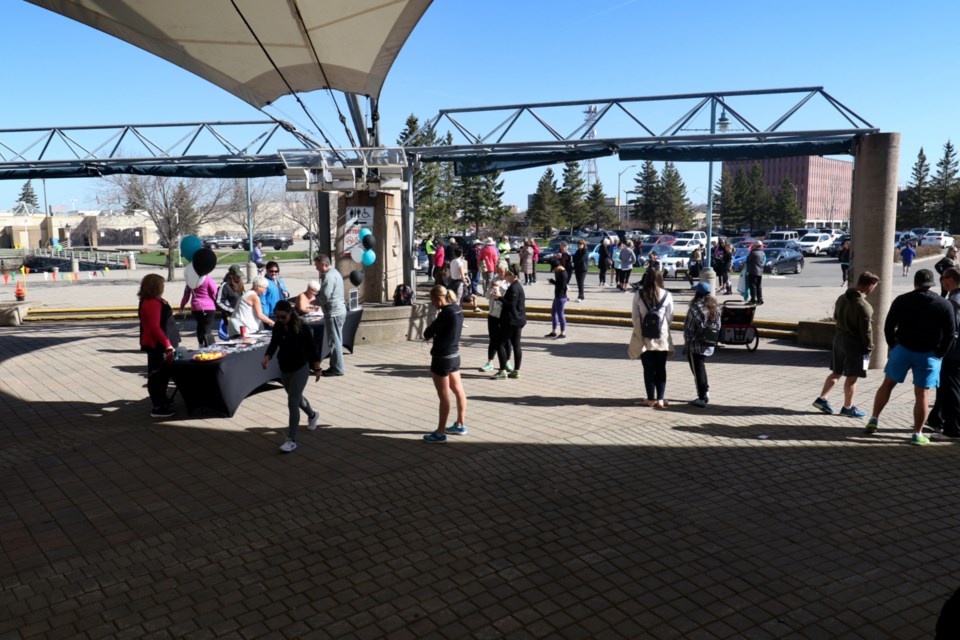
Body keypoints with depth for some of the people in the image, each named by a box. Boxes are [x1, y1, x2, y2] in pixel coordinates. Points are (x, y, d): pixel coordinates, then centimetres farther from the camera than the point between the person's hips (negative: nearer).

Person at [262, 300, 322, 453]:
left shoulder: (301, 328, -19)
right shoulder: (277, 327, -5)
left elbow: (312, 348, -12)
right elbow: (273, 344, 5)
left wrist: (317, 369, -7)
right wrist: (267, 358, -16)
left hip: (300, 369, -6)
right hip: (284, 369, 6)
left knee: (292, 403, -9)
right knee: (296, 398, 24)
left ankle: (292, 440, -3)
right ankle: (312, 415, 54)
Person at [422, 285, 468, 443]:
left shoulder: (446, 313, -22)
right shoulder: (457, 310, 5)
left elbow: (427, 334, -19)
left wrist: (430, 329, 0)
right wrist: (435, 333, -4)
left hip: (442, 358, -9)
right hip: (455, 355, 9)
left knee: (444, 396, -1)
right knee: (458, 390, 17)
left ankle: (440, 433, 9)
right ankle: (460, 425, 30)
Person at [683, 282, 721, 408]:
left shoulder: (695, 309, -17)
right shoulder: (716, 308, 3)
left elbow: (688, 329, -15)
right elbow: (718, 327, 7)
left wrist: (687, 342, -1)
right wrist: (711, 341, 15)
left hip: (695, 346, -6)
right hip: (709, 346, 6)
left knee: (698, 371, 2)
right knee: (701, 368, 23)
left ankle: (701, 398, 5)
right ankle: (706, 392, 26)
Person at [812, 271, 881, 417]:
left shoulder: (841, 298, 3)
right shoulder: (863, 306, -22)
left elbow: (835, 318, 16)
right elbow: (866, 330, -18)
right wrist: (869, 347, -7)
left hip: (839, 338, 7)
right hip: (855, 344, -7)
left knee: (836, 373, 17)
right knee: (852, 377, 5)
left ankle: (822, 399, 16)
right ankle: (848, 407, 15)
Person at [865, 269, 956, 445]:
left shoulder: (901, 301, -1)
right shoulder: (944, 305, -1)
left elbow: (888, 326, -1)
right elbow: (951, 333, -2)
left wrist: (893, 346, 9)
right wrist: (940, 354, 5)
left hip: (903, 349, 1)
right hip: (929, 355, 0)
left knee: (887, 384, 15)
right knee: (922, 393, 3)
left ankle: (874, 419, 17)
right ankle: (917, 434, 8)